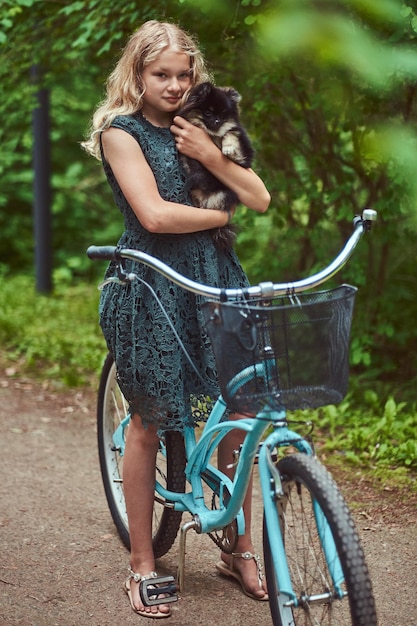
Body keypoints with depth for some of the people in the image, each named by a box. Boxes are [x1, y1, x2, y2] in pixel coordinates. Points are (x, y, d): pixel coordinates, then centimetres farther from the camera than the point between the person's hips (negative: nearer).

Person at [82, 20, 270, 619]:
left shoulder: (199, 127, 16)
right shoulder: (121, 131, -2)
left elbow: (260, 198, 7)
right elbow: (154, 215, -15)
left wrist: (212, 157, -8)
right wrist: (225, 214, -3)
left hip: (217, 277, 5)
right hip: (152, 284, -5)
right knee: (149, 423, 3)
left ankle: (241, 551, 18)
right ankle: (142, 564, 16)